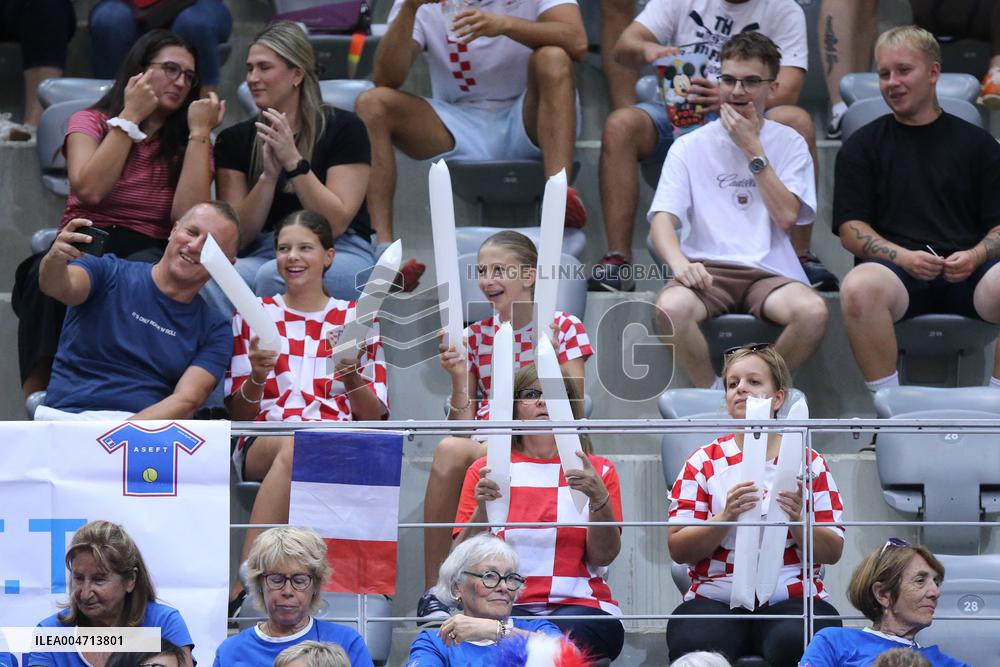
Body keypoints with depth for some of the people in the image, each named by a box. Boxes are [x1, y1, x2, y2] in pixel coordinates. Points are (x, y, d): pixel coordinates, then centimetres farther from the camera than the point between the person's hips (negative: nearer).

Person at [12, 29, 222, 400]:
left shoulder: (188, 142, 17)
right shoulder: (89, 122, 13)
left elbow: (189, 217, -3)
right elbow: (89, 189, -9)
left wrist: (199, 132, 1)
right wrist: (130, 117, -2)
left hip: (149, 252, 1)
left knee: (143, 273, -38)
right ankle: (37, 396, -40)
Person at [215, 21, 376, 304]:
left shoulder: (342, 128, -1)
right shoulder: (235, 140, 9)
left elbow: (336, 223, -9)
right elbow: (238, 237, 1)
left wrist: (293, 161, -18)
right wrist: (269, 175, -13)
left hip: (338, 253, -2)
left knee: (274, 275, -38)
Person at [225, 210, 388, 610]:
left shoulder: (356, 318, 17)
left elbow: (375, 415, 11)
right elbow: (238, 413, 12)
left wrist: (350, 374, -9)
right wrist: (257, 378, -9)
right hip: (263, 440, 0)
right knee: (293, 444, -39)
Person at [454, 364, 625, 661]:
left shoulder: (599, 471, 13)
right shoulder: (485, 471, 12)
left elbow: (604, 556, -2)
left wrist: (600, 499, -19)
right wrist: (482, 510, -16)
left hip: (580, 605, 1)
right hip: (506, 607, -1)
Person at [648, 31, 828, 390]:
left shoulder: (789, 143, 12)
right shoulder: (690, 147, 11)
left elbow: (787, 216, -2)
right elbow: (662, 219, 0)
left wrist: (752, 148, -3)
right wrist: (678, 262, -22)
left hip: (768, 273, 1)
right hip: (707, 269, -1)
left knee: (813, 311, -33)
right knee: (670, 308, -36)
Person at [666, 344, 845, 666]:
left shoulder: (808, 462, 12)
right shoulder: (704, 461, 11)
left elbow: (833, 552, 7)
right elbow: (678, 549, 2)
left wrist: (797, 521, -14)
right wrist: (726, 517, -15)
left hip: (791, 600, 0)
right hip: (715, 600, 0)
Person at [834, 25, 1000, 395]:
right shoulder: (862, 146, 17)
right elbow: (850, 229, 7)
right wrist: (902, 257, -11)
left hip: (966, 270, 1)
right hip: (895, 267, 0)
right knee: (860, 288, -37)